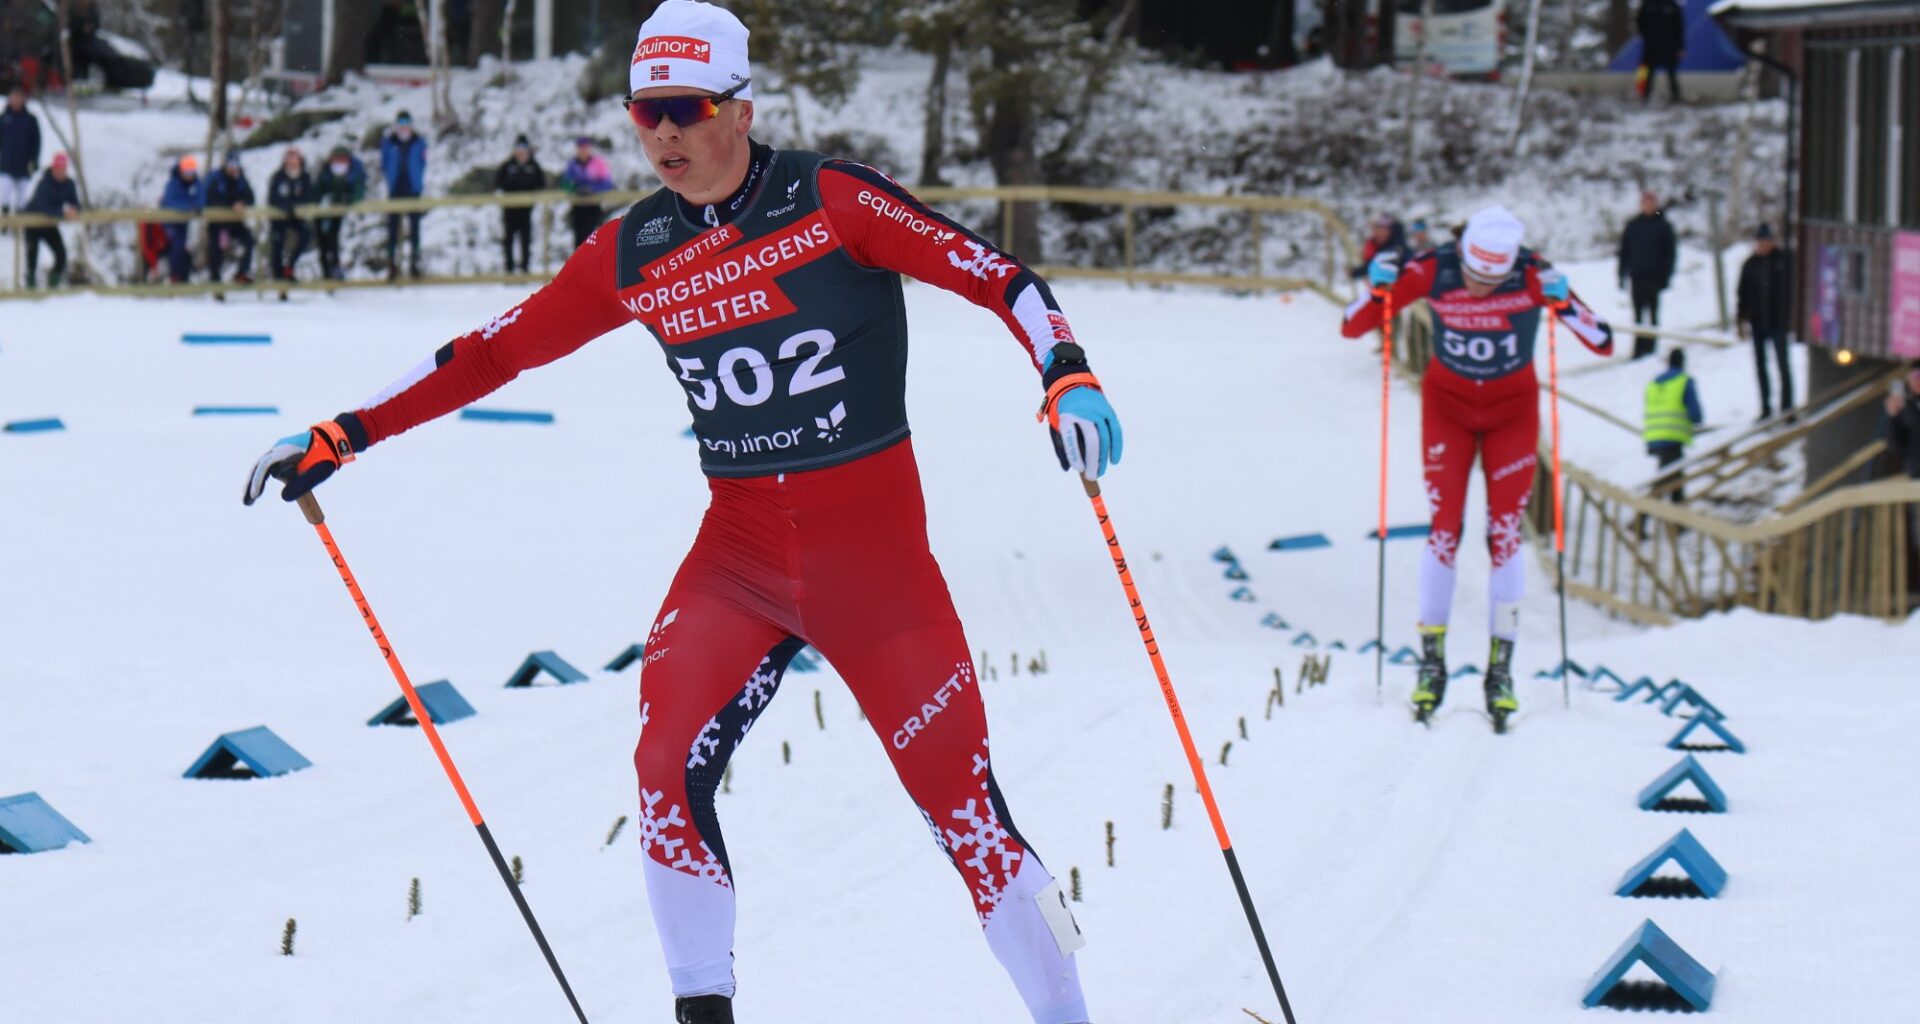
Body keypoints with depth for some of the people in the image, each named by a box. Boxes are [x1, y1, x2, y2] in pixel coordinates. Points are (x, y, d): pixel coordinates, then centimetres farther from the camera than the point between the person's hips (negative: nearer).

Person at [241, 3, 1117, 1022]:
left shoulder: (830, 201, -10)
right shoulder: (631, 254, 2)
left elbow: (997, 276, -11)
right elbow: (490, 353, 8)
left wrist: (1068, 378, -28)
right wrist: (339, 437, 5)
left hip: (873, 552, -3)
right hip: (736, 550, 3)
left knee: (961, 801, -5)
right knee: (669, 769, -16)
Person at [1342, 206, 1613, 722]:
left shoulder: (1534, 277, -23)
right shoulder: (1433, 271, -21)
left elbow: (1602, 344, -24)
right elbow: (1353, 328, -13)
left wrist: (1563, 302, -39)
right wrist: (1378, 290, -32)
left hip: (1512, 407, 0)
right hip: (1447, 402, 0)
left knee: (1505, 531, -6)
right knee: (1444, 525, -9)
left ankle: (1501, 669, 0)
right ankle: (1431, 662, -1)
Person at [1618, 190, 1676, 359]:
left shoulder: (1664, 226, 2)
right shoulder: (1633, 226, 9)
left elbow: (1671, 252, 2)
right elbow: (1624, 252, 10)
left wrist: (1666, 275, -6)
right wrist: (1622, 275, 4)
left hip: (1654, 277, -2)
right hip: (1636, 276, 2)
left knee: (1652, 314, 0)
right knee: (1638, 315, 3)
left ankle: (1650, 348, 5)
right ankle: (1639, 349, 5)